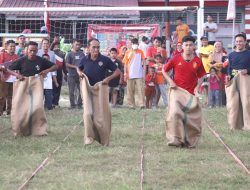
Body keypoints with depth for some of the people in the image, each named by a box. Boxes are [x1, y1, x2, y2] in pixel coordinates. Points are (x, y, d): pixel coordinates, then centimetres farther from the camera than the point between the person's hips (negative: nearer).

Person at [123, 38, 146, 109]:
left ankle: (141, 104, -10)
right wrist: (125, 73, -2)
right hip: (130, 75, 1)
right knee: (130, 91, 3)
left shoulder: (140, 52, 5)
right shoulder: (128, 52, 5)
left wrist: (144, 72, -3)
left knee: (140, 90, -8)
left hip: (139, 74, -1)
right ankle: (131, 105, 9)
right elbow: (125, 64, 6)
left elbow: (143, 62, 5)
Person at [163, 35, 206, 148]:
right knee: (175, 113, -18)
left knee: (192, 116, 0)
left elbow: (201, 76, 11)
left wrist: (198, 86, -4)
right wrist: (170, 81, -5)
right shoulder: (176, 59, -4)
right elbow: (164, 70, 8)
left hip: (191, 92, 2)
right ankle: (175, 139, -15)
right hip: (177, 90, -2)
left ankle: (189, 141, 15)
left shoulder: (197, 61, 0)